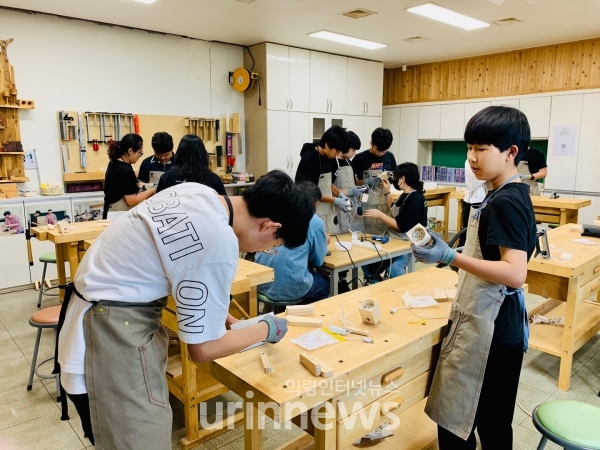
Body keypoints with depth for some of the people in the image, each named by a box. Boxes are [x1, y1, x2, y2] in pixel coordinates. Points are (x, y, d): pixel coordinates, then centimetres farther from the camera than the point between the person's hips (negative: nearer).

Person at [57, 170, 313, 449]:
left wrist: (215, 311, 17)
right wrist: (266, 330, -2)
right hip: (113, 329, -10)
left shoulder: (200, 194, -1)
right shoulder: (220, 243, -27)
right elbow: (204, 349, -16)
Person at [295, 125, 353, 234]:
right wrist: (335, 201, -17)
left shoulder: (326, 157, 6)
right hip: (315, 215, -8)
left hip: (329, 212, 8)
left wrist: (339, 194, 3)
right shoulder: (309, 159, -17)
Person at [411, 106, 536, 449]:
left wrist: (450, 257, -28)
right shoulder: (506, 196, 10)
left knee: (455, 420, 2)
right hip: (495, 322, 10)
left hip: (489, 326, -10)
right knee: (492, 421, 23)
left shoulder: (506, 202, -21)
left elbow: (515, 273, -28)